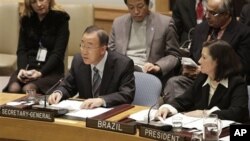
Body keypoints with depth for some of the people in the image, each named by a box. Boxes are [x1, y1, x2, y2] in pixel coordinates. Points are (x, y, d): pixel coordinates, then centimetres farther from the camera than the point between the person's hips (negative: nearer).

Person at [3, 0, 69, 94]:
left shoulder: (60, 19, 0)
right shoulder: (26, 20, 12)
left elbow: (58, 53, -7)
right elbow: (22, 49, 7)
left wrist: (40, 72, -21)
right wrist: (22, 69, -14)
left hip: (51, 71, -3)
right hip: (28, 68, 3)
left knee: (28, 89, -32)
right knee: (13, 89, -28)